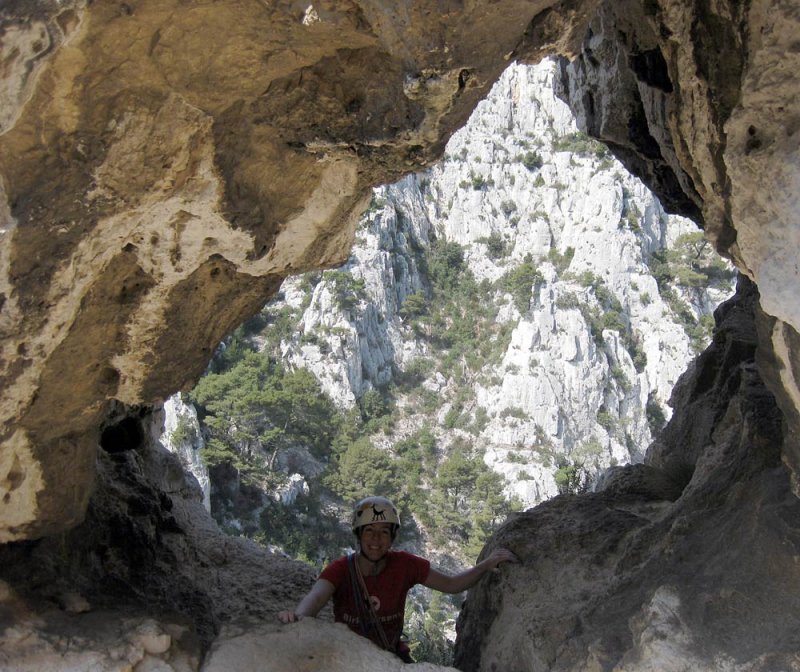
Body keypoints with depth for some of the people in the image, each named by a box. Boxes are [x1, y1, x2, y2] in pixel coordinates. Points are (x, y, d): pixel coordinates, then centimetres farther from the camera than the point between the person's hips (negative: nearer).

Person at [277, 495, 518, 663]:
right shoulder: (341, 569, -18)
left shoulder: (404, 564, -11)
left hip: (392, 655, 2)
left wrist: (486, 565, -19)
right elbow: (317, 596, -38)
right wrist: (298, 615, -61)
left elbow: (451, 584, -4)